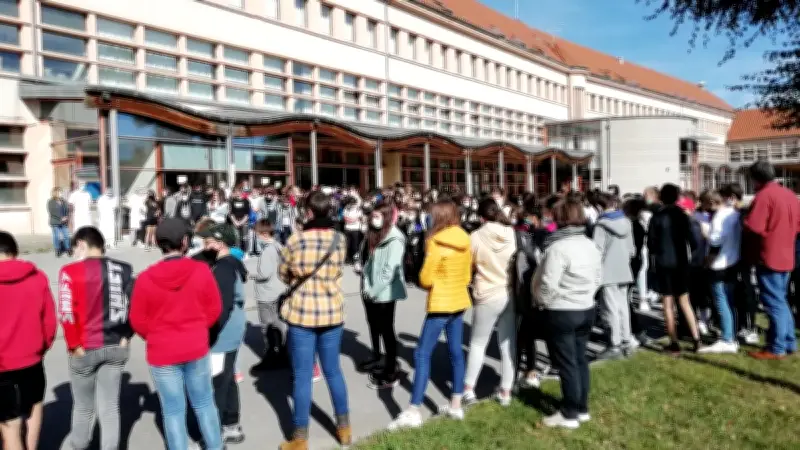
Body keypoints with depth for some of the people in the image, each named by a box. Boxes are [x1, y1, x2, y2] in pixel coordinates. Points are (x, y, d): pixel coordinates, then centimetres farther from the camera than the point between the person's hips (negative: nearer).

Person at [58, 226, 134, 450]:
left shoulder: (71, 271, -11)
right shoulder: (124, 270, 1)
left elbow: (67, 313, -16)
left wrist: (74, 345, -6)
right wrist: (125, 336, 6)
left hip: (86, 349, -3)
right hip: (116, 347, 3)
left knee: (83, 406, 17)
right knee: (110, 406, 12)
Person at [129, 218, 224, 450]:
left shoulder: (146, 278, -13)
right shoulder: (201, 270, -11)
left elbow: (138, 321, -4)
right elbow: (214, 309, -1)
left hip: (162, 352, -1)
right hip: (197, 348, 1)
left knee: (173, 409, 10)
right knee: (204, 402, 18)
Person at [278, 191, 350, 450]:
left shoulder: (295, 241, -13)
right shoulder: (340, 240, -3)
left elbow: (284, 276, 1)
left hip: (302, 313, -3)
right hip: (332, 313, 4)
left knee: (302, 377, 4)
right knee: (333, 371, 17)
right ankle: (344, 428, 28)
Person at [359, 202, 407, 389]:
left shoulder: (394, 240, -16)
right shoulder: (372, 234, 9)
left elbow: (389, 269, -20)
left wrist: (374, 290, -17)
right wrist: (366, 285, 4)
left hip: (384, 293, -8)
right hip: (370, 291, 8)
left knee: (386, 330, -2)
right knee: (374, 326, 20)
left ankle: (391, 374, 5)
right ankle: (376, 358, 40)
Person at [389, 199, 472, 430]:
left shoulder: (436, 242, -16)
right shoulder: (465, 241, 4)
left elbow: (425, 278, -14)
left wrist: (431, 285, 6)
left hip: (441, 304, -7)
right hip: (460, 301, 7)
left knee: (422, 354, -5)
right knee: (456, 352, 13)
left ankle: (413, 412, -7)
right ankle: (456, 405, 22)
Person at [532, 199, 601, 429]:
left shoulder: (558, 247, -22)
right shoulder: (591, 246, 5)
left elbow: (548, 284, -22)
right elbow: (597, 279, 12)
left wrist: (541, 302, -4)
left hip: (560, 313, -8)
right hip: (586, 310, 8)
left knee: (566, 363, 3)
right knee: (580, 359, 17)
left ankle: (570, 414, 13)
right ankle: (582, 408, 28)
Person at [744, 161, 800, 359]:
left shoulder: (764, 195, -16)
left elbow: (753, 227, -23)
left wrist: (744, 219, -4)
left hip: (768, 258, -8)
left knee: (774, 304, -3)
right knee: (781, 302, 18)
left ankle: (776, 349, 3)